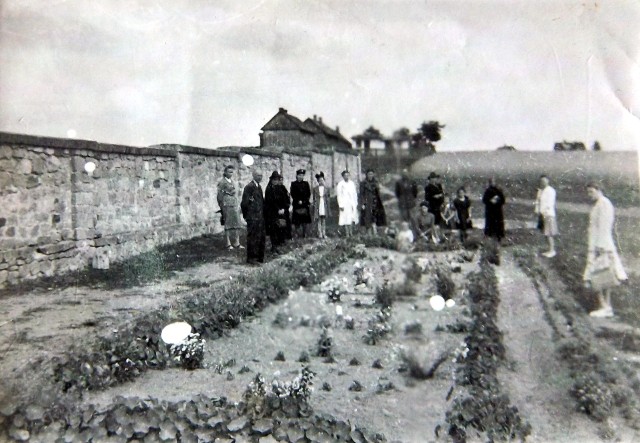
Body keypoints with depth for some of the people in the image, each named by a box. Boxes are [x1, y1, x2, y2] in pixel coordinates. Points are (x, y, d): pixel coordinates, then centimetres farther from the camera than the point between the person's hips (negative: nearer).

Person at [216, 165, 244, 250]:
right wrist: (222, 207, -9)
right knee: (228, 225, -2)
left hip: (235, 206, 7)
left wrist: (238, 206, 15)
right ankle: (228, 244, 4)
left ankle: (236, 243, 12)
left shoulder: (234, 182, 16)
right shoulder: (222, 182, -5)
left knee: (236, 225, 7)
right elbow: (220, 195, -7)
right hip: (227, 206, -7)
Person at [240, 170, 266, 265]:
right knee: (252, 237, -3)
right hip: (252, 217, -9)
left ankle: (259, 257, 22)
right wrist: (246, 215, -9)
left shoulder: (259, 187, 15)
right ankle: (251, 258, 6)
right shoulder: (249, 186, -13)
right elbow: (244, 202, -15)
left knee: (261, 236, 12)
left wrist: (262, 213, 14)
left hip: (260, 217, 9)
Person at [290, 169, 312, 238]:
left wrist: (303, 201, -4)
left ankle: (304, 233, 7)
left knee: (305, 220, 0)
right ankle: (297, 233, 2)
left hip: (305, 204, 2)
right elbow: (292, 194, -1)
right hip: (297, 204, -2)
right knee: (296, 220, -4)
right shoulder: (293, 184, 4)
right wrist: (298, 201, -9)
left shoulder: (306, 183, 11)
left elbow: (309, 193, 8)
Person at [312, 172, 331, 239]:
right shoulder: (315, 189, 3)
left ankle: (324, 234, 10)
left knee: (324, 220, 5)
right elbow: (314, 199, 3)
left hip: (324, 206, 1)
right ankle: (320, 234, 4)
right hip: (318, 206, -1)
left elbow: (328, 197, 10)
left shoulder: (326, 189, 7)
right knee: (318, 220, 0)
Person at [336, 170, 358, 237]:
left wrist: (356, 203, 10)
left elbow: (355, 194, 15)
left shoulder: (352, 183, 12)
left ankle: (351, 233, 7)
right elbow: (339, 195, -4)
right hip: (345, 204, -4)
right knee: (346, 219, -6)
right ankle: (347, 234, -3)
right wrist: (341, 205, -10)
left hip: (352, 204, 4)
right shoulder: (340, 184, -2)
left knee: (352, 219, 2)